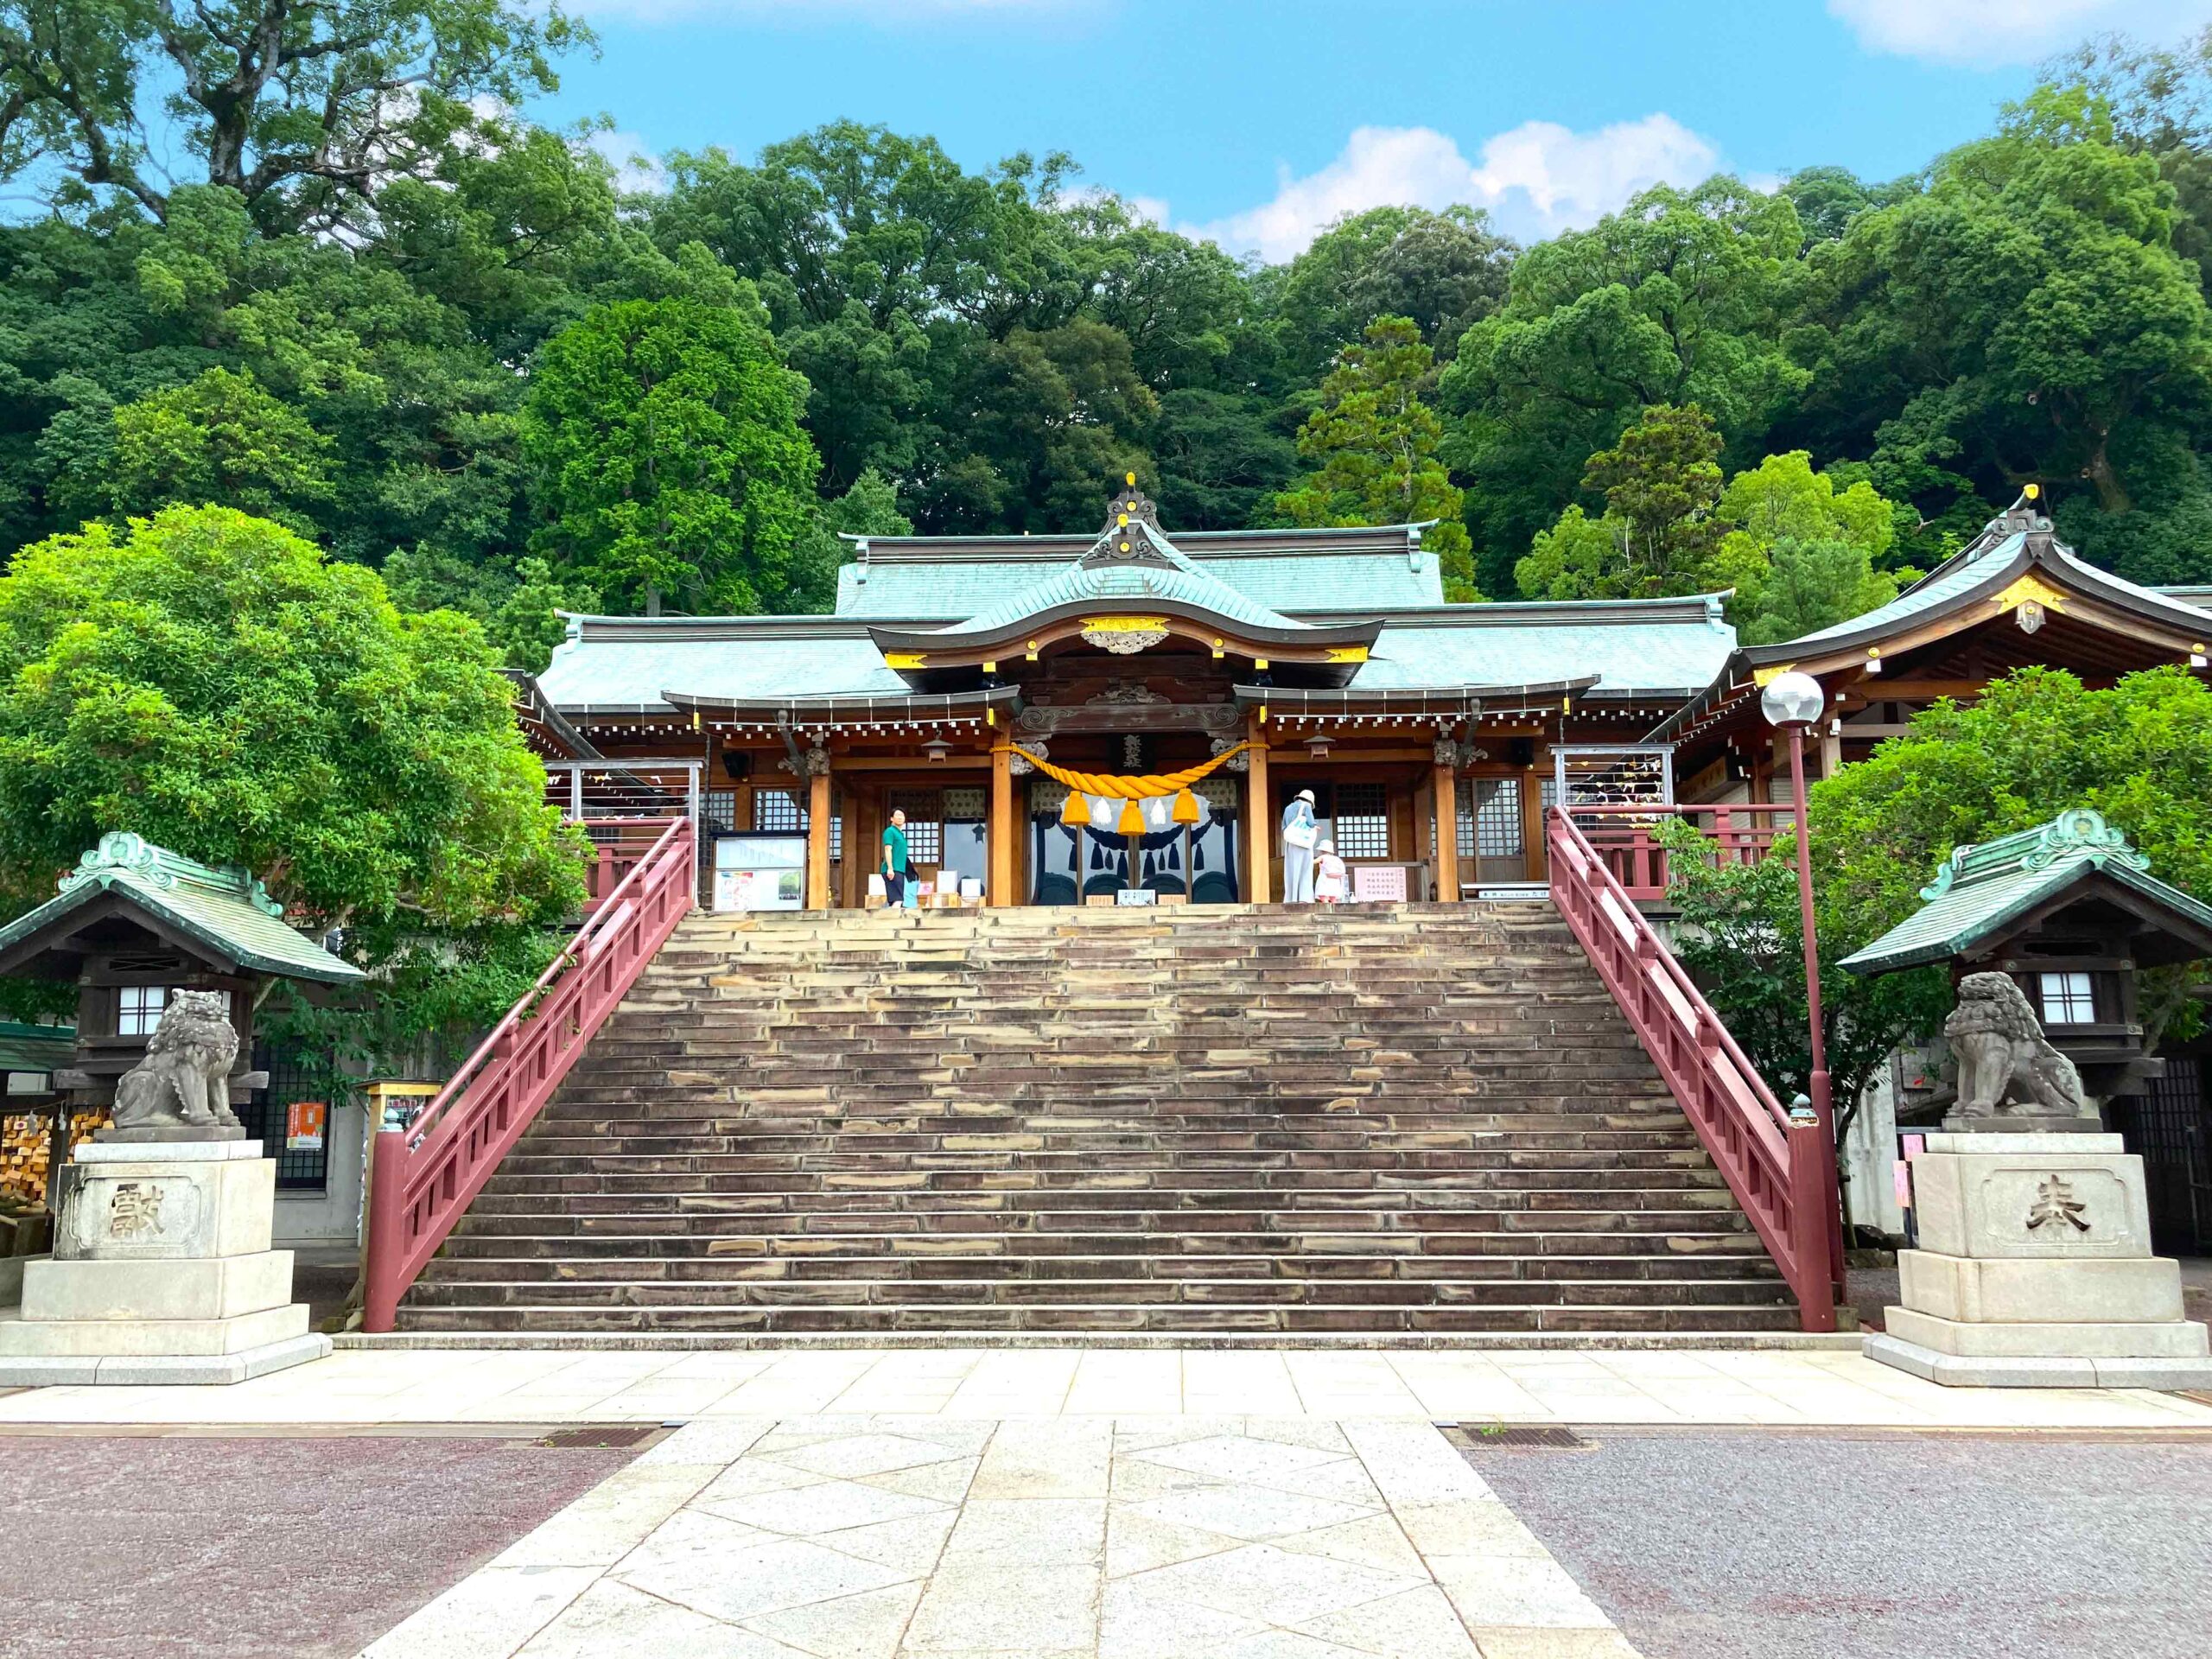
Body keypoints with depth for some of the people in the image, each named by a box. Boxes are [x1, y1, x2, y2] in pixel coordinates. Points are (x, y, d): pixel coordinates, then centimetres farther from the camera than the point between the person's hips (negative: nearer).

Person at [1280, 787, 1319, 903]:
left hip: (1291, 842, 5)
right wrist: (1315, 827, 12)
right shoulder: (1306, 806, 0)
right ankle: (1304, 897, -14)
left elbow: (1284, 827, 14)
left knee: (1291, 870, 4)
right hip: (1303, 841, -5)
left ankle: (1291, 898, -3)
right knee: (1304, 870, -5)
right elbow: (1311, 823, -9)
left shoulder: (1288, 808, 16)